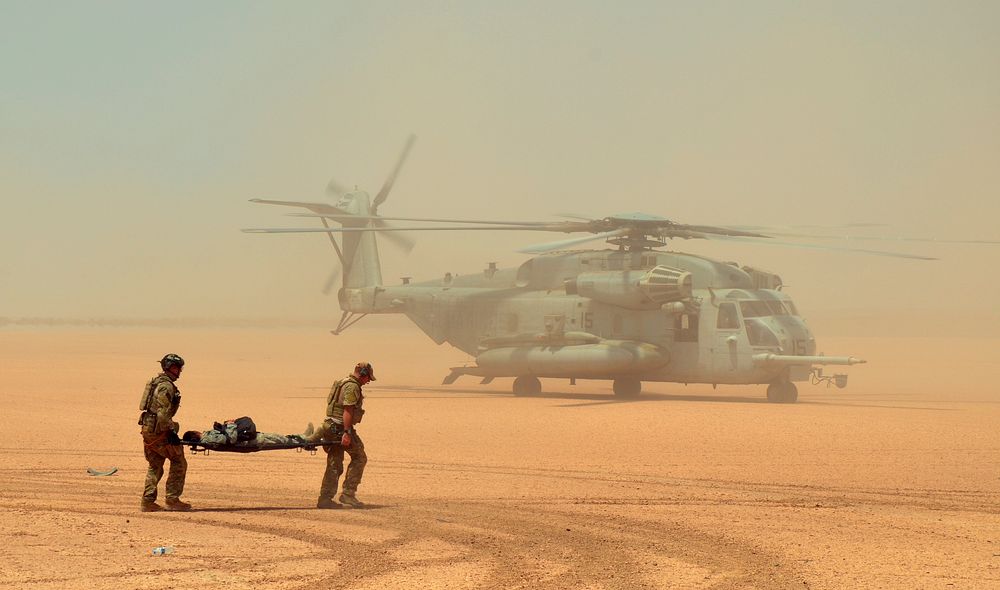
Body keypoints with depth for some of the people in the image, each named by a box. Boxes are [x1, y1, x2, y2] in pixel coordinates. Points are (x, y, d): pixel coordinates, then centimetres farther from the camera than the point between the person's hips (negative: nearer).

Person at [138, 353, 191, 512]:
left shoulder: (157, 382, 16)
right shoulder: (166, 386, -16)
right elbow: (163, 413, -23)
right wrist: (171, 432, -21)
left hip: (148, 428, 10)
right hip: (158, 430, -10)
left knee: (155, 466, 14)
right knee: (178, 463, -1)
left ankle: (147, 502, 12)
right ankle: (172, 499, -2)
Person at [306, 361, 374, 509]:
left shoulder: (343, 383, 20)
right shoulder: (352, 387, -13)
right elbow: (348, 410, -21)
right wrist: (347, 433, -25)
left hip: (331, 426, 10)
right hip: (341, 427, -10)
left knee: (334, 464, 10)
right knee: (359, 458, 0)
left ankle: (325, 499, 8)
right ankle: (348, 493, -2)